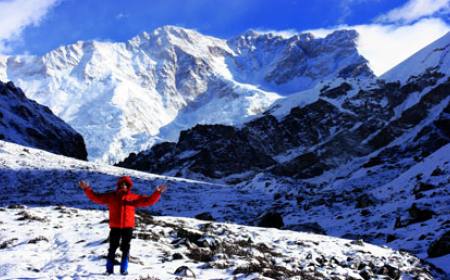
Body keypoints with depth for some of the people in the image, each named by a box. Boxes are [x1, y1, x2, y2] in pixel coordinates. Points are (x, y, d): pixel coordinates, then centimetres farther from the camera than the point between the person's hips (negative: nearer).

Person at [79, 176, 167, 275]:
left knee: (125, 248, 5)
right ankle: (109, 269, 12)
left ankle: (124, 269, 12)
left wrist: (157, 192, -7)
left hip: (128, 227, 0)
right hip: (115, 227, 0)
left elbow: (148, 201, 4)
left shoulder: (133, 197, 5)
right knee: (112, 248, 4)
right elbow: (96, 197, 4)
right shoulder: (111, 196, 5)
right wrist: (87, 189, -5)